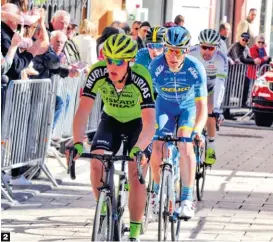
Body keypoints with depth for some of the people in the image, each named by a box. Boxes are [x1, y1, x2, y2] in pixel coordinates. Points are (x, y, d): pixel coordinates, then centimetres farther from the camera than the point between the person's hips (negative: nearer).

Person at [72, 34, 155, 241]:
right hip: (111, 120, 3)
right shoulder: (97, 73, -28)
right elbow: (83, 111, -29)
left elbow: (149, 123, -40)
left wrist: (138, 148, -57)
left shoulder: (140, 78, -35)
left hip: (138, 123, -3)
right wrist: (78, 143, -44)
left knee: (136, 173, -17)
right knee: (96, 163, -19)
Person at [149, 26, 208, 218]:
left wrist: (197, 130, -47)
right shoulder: (155, 67, -29)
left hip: (188, 107, -1)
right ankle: (157, 190, 11)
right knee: (157, 147, -16)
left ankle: (188, 199, -21)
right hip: (164, 106, 1)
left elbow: (202, 106, -31)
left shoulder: (196, 69, -30)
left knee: (185, 144, -24)